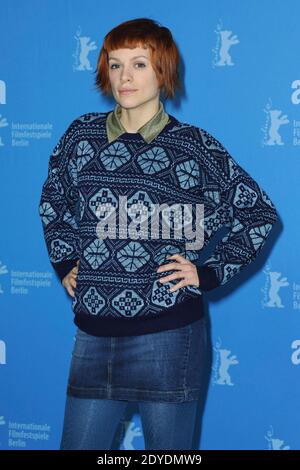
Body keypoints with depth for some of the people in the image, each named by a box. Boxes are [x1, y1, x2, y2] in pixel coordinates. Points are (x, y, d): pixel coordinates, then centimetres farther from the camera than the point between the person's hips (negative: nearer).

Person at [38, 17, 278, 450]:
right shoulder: (82, 135, 6)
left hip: (168, 333, -3)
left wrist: (208, 274, -3)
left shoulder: (193, 146, -4)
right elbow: (52, 203, 23)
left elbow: (260, 213, 4)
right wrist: (65, 261, 12)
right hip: (94, 333, 4)